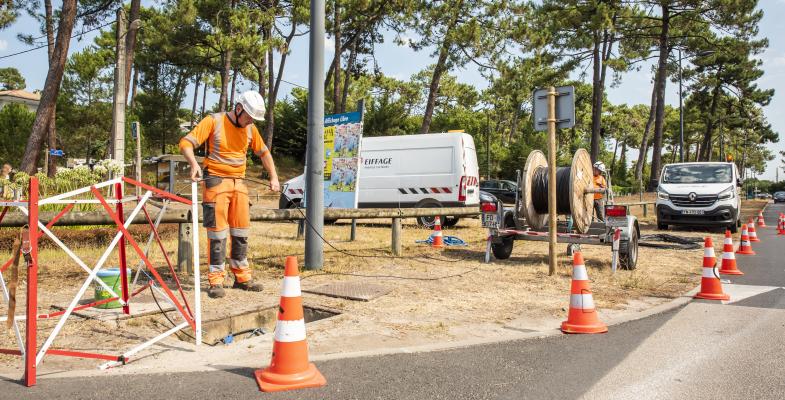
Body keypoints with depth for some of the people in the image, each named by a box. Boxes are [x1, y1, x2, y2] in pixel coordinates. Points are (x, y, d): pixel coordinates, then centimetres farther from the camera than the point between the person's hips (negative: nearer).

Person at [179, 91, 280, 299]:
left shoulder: (251, 129, 8)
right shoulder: (214, 121, -8)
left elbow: (264, 152, 21)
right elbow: (186, 143, -14)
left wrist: (274, 178, 12)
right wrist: (194, 163, -33)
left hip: (239, 183, 6)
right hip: (216, 181, -5)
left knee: (241, 231, 8)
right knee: (217, 231, -6)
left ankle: (242, 277, 19)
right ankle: (216, 281, 0)